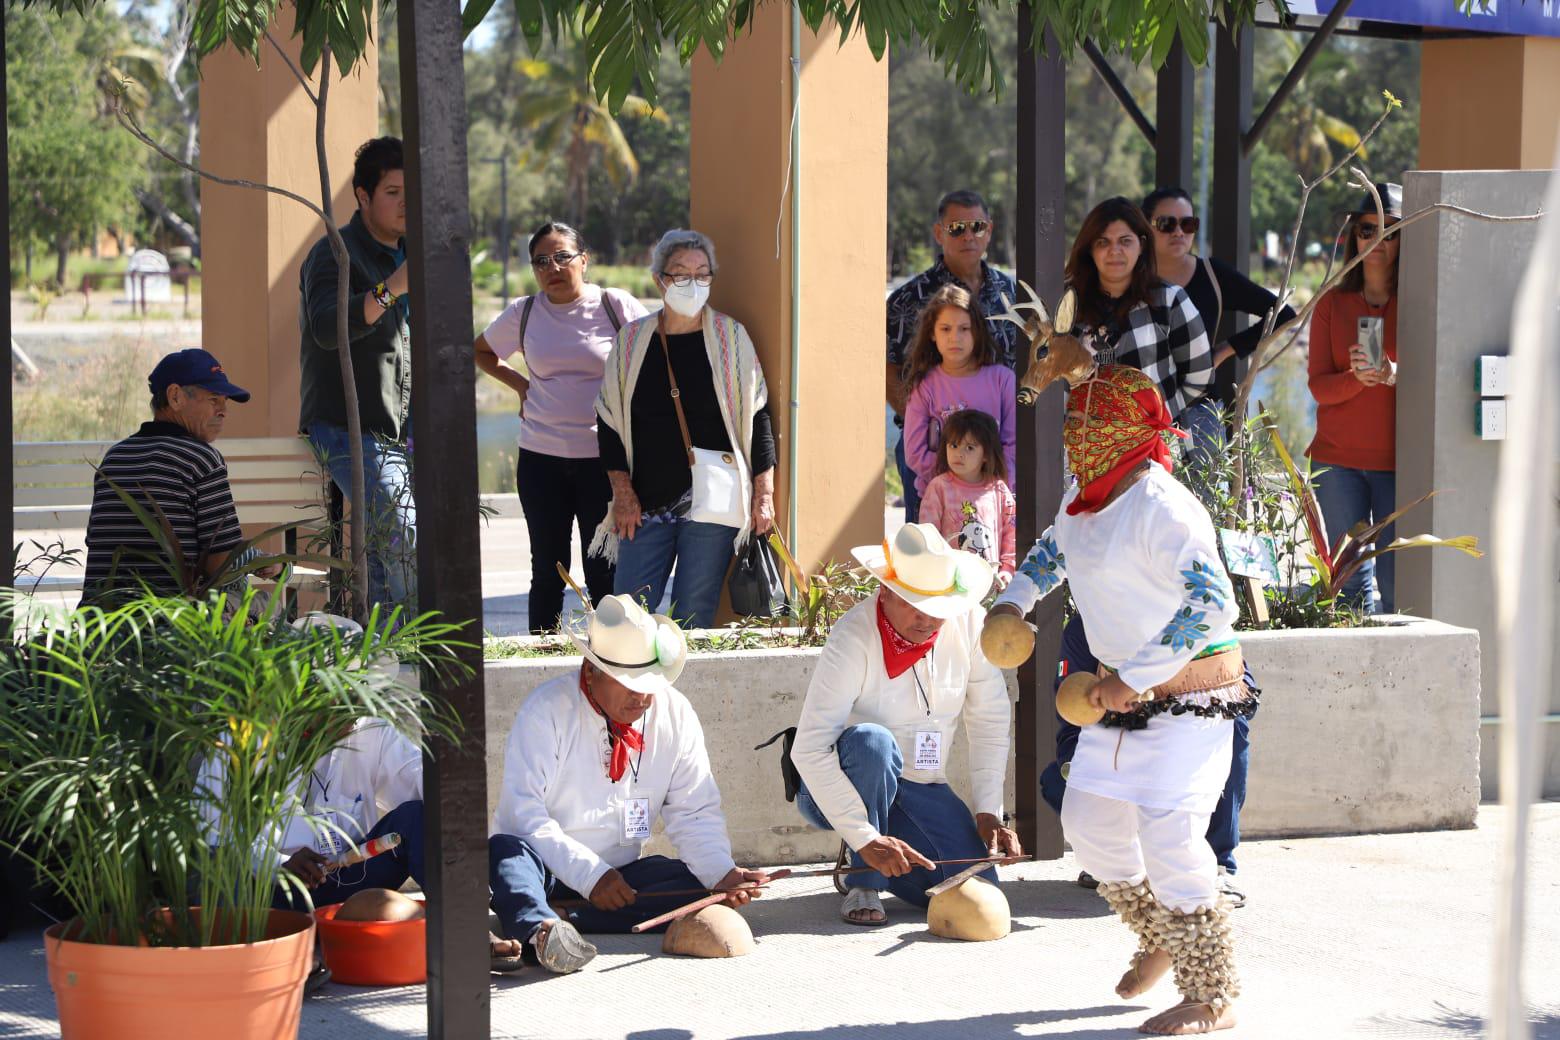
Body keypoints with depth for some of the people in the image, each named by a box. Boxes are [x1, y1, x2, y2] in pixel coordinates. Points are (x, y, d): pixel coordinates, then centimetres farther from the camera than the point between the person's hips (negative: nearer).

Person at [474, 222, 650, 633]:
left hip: (604, 458, -2)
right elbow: (481, 351, 23)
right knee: (548, 571, 8)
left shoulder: (616, 306, -3)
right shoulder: (522, 314, 6)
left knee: (605, 572, 2)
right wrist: (520, 385, 9)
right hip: (541, 460, 2)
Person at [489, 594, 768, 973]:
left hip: (622, 874, 4)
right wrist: (591, 875, -27)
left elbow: (695, 813, 3)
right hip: (548, 870, -4)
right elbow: (524, 813, -17)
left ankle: (563, 918, -34)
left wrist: (720, 873, -18)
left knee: (697, 887, -21)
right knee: (502, 849, -35)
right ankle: (541, 929, -65)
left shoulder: (675, 713, 1)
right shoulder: (547, 709, -11)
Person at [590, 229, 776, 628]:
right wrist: (623, 494, 1)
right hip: (645, 505, 2)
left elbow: (757, 418, 3)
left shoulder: (730, 337, 2)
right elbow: (609, 422, 9)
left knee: (693, 621, -1)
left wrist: (764, 496, -1)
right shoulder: (631, 341, 7)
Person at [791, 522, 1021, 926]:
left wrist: (988, 812, -6)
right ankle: (864, 882, -19)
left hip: (919, 787, 4)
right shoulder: (854, 640, -24)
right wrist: (865, 838, -33)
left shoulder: (969, 624, -10)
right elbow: (809, 749, -29)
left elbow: (990, 722, 2)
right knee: (870, 741, -38)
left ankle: (893, 864, 14)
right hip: (831, 789, -4)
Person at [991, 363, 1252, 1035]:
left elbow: (1213, 604, -30)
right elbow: (1053, 548, 29)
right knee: (1088, 824, 13)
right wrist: (1016, 599, 12)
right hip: (1125, 692, 9)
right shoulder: (1086, 495, 6)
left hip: (1189, 695, -9)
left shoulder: (1161, 507, -23)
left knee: (1169, 838, -14)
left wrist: (1133, 678, -28)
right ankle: (1161, 939, 36)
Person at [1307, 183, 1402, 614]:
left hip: (1399, 462, -2)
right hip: (1339, 461, 2)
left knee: (1397, 584, -5)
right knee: (1352, 583, 3)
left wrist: (1396, 377, -20)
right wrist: (1357, 377, -19)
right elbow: (1318, 386, 3)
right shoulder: (1333, 303, 9)